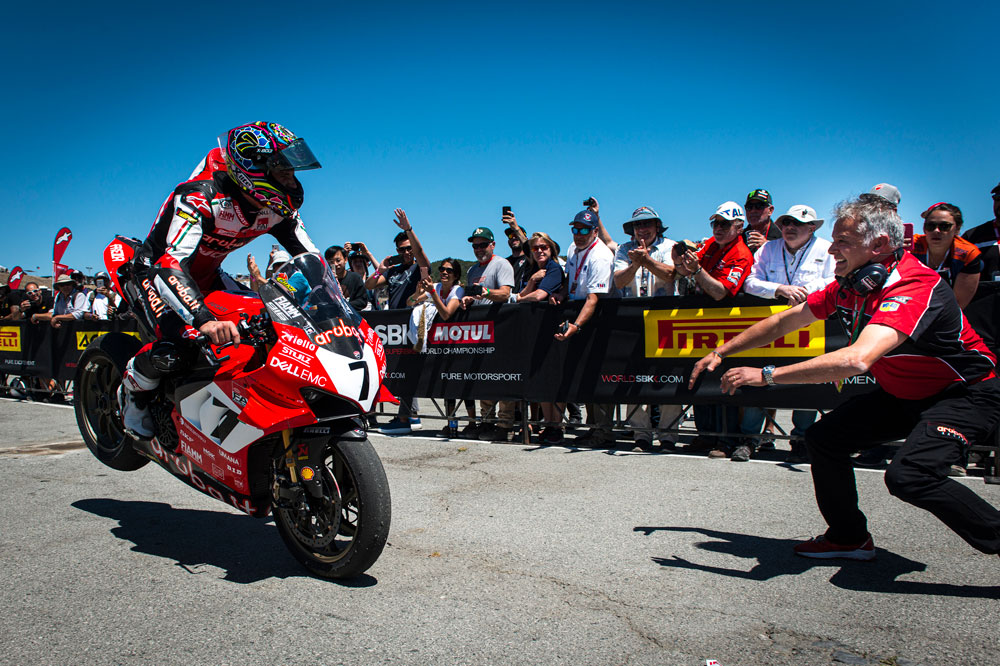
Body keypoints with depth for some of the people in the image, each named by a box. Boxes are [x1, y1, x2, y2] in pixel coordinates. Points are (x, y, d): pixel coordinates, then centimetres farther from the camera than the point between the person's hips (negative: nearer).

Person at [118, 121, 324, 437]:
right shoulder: (202, 196, -35)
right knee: (178, 343, -29)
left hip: (207, 274, 7)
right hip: (156, 267, -7)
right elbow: (171, 268, -45)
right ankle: (133, 387, 3)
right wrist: (204, 319, -60)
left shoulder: (279, 207, -13)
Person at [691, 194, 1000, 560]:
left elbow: (856, 359, -46)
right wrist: (720, 352, 2)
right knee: (824, 437, 1)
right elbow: (784, 321, 5)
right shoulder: (851, 284, -5)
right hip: (901, 392, 9)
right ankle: (849, 538, 19)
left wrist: (766, 375, -43)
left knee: (909, 477, -29)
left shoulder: (914, 287, -32)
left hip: (966, 392, -8)